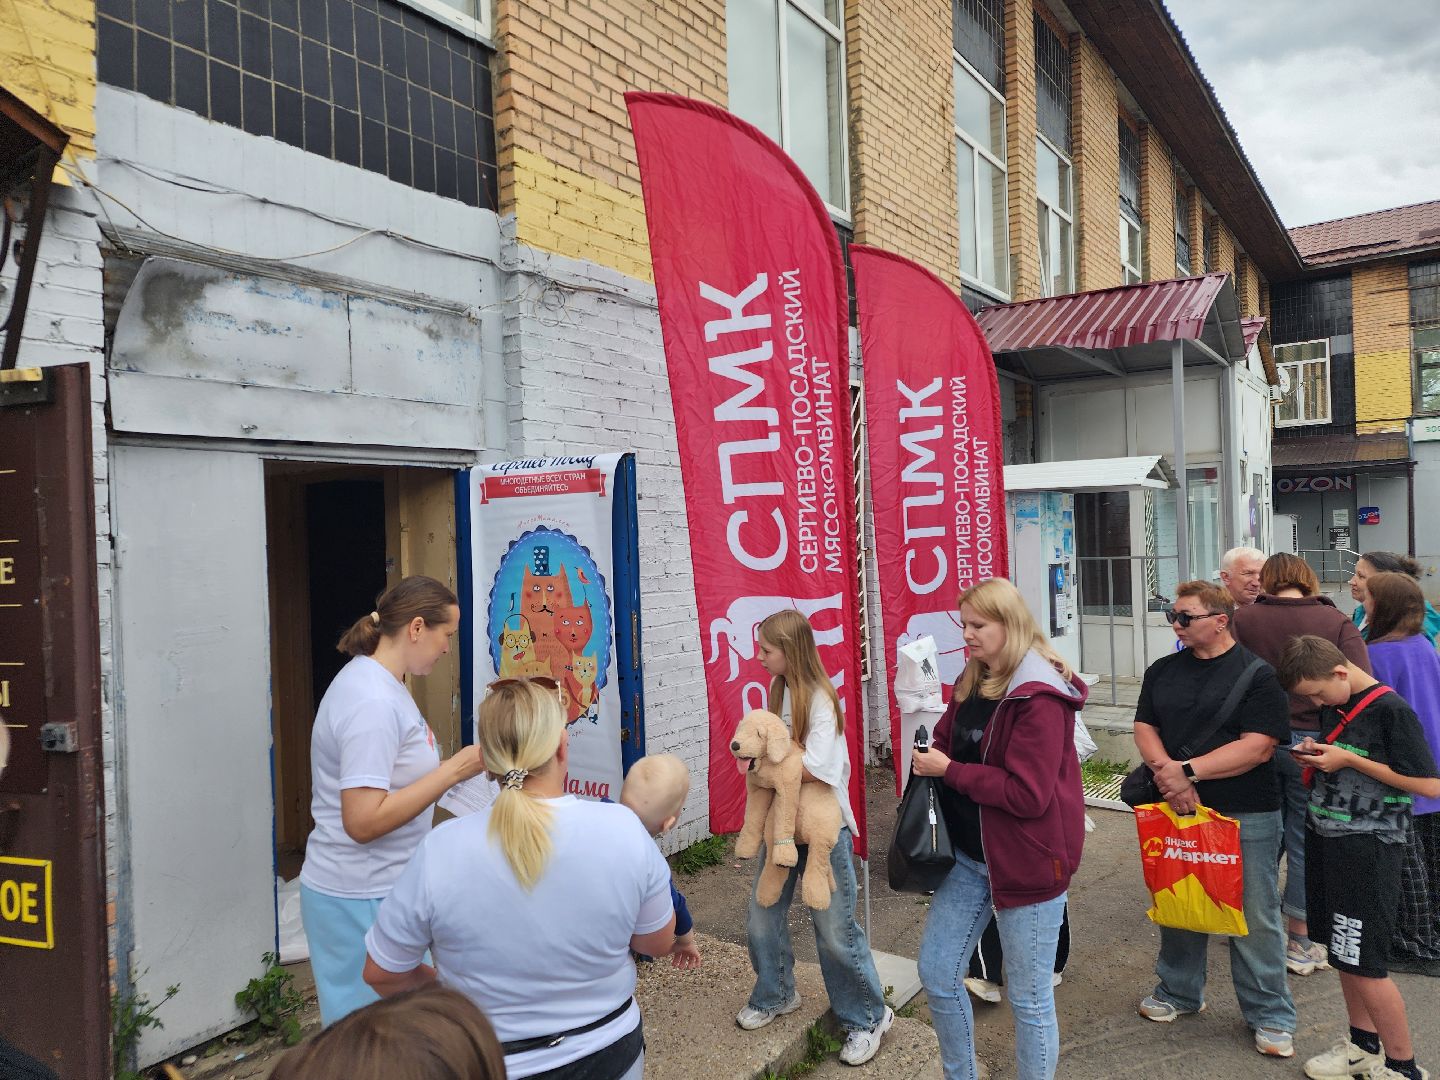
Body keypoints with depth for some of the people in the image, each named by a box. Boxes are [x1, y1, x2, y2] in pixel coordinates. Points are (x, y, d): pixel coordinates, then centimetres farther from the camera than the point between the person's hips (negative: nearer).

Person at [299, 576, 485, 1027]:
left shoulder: (373, 681, 8)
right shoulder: (373, 702, -23)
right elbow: (363, 821, -26)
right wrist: (455, 769, -23)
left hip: (375, 889, 9)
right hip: (361, 900, -9)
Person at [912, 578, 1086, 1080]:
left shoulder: (1039, 696, -19)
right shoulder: (971, 684, 7)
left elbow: (1029, 794, -24)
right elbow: (948, 746, 12)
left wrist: (949, 770, -20)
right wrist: (928, 752, -9)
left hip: (1026, 860, -8)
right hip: (969, 854, 8)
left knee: (1029, 997, 8)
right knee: (936, 973, 15)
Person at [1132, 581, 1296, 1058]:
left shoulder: (1257, 674, -8)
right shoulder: (1162, 671, 8)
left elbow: (1258, 747, -16)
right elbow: (1145, 728, 5)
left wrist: (1188, 771, -19)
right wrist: (1166, 771, -15)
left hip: (1245, 817, -4)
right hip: (1176, 808, 5)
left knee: (1254, 916, 5)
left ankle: (1270, 1015, 21)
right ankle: (1179, 992, 34)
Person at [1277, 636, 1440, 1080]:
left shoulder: (1390, 710, -16)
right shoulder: (1333, 707, 8)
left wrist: (1349, 760, -20)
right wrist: (1317, 755, 0)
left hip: (1367, 848, -8)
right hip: (1325, 838, 8)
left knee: (1363, 963, -2)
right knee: (1342, 950, 17)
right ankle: (1363, 1044, 33)